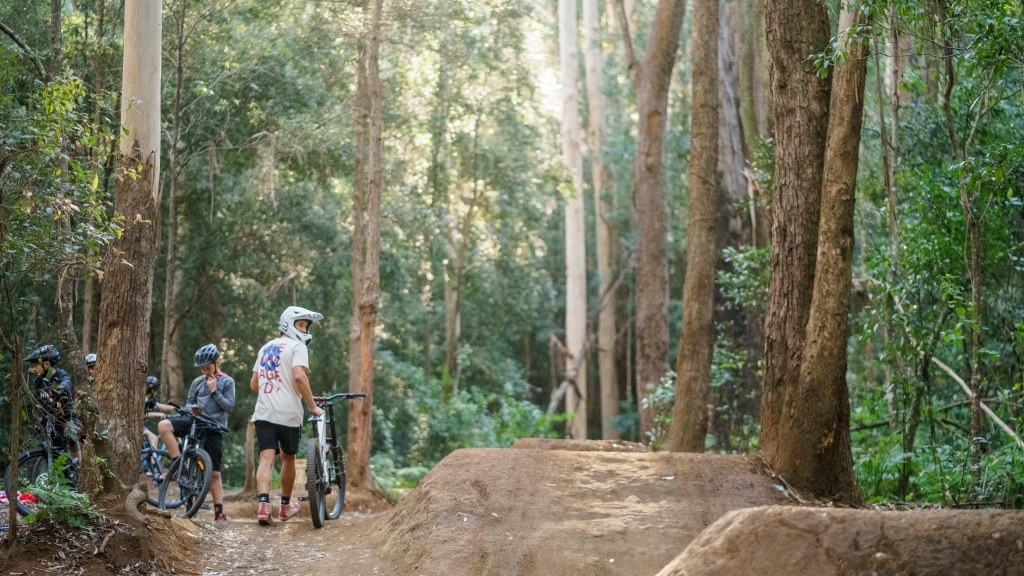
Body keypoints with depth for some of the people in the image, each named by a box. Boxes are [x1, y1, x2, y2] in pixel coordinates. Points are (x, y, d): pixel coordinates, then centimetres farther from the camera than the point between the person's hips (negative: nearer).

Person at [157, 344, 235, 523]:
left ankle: (219, 512, 4)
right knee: (164, 425, -23)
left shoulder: (227, 382, 3)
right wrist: (191, 408, -6)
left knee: (214, 473, -3)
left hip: (214, 429, -3)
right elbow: (189, 403, 17)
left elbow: (230, 406, -5)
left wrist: (214, 391, -11)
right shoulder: (197, 382, 12)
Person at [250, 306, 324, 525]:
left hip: (263, 413, 5)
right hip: (288, 414, -4)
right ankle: (285, 506, 27)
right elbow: (299, 376, -19)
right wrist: (313, 406, -13)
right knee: (288, 458, 13)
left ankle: (264, 504, -25)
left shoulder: (266, 347, 21)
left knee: (266, 459, -5)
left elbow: (254, 384, 25)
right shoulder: (297, 346, -3)